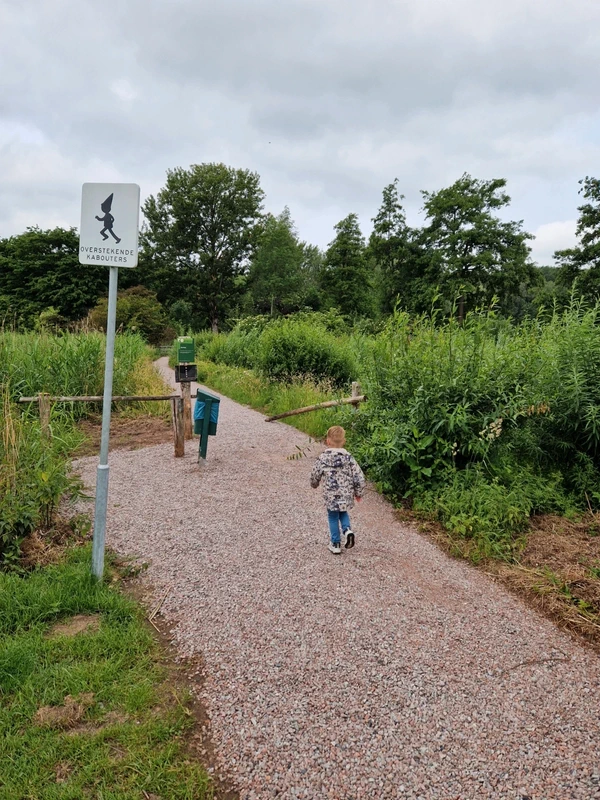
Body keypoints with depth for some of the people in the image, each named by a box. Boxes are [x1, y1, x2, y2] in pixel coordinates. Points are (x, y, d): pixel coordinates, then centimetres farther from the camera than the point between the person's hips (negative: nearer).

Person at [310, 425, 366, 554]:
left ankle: (335, 544, 22)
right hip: (346, 496, 2)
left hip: (331, 497, -2)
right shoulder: (349, 458, -9)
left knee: (333, 518, 16)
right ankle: (347, 530, 4)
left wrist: (314, 484, 23)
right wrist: (359, 493, 8)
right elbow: (359, 477, -7)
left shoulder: (322, 459, -12)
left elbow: (314, 476, -1)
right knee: (343, 513, 28)